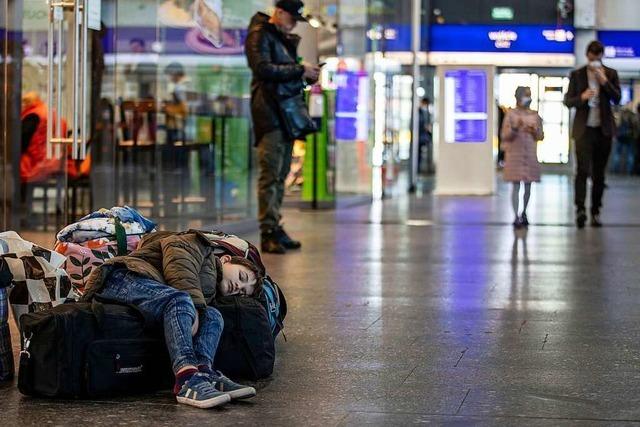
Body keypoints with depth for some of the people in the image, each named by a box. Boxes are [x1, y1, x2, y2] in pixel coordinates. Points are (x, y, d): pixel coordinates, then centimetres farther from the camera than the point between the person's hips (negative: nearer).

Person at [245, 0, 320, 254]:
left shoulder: (286, 39, 23)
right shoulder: (259, 35, -4)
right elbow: (263, 68, -17)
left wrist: (309, 75, 8)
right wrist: (300, 70, -18)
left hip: (288, 113, 9)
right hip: (269, 111, -9)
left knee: (281, 174, 9)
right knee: (271, 174, -12)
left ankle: (275, 227, 13)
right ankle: (268, 231, -12)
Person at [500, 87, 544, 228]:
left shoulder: (535, 115, 7)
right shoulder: (511, 114, -2)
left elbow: (541, 136, 10)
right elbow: (504, 136, -4)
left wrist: (534, 132, -11)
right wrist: (515, 128, -20)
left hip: (530, 155, 3)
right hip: (515, 155, -3)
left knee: (528, 185, 6)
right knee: (516, 185, -6)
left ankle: (524, 213, 21)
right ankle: (516, 216, -6)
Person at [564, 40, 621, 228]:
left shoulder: (611, 74, 7)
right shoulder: (577, 75, 5)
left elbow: (617, 99, -1)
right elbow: (567, 100, 4)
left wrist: (605, 81, -14)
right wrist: (581, 98, -15)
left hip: (604, 129, 2)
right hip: (584, 128, -2)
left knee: (599, 172, 5)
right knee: (583, 169, -16)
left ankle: (595, 213, 9)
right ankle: (580, 209, -24)